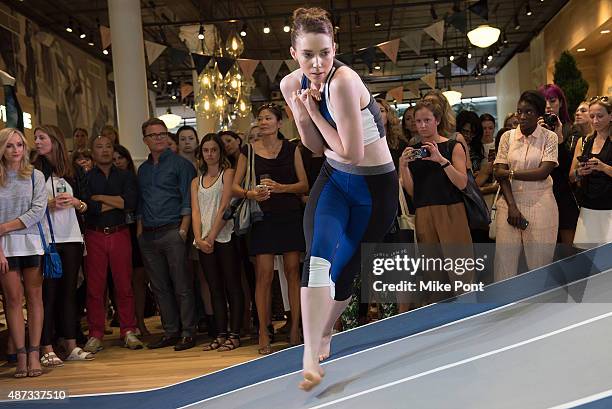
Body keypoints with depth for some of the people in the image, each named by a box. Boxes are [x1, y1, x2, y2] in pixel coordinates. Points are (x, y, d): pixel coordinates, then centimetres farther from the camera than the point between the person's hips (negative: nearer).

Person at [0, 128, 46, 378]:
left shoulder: (35, 176, 6)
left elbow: (38, 212, -3)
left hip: (31, 243, 1)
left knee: (34, 297, 0)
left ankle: (34, 354, 3)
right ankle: (21, 356, 3)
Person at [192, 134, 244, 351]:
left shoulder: (228, 174, 2)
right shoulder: (196, 182, 18)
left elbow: (224, 207, -7)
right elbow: (195, 211, 7)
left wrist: (211, 237, -13)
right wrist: (199, 238, -9)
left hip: (224, 237, -5)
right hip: (203, 241, 5)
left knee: (233, 287, -2)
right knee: (215, 288, 7)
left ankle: (234, 335, 1)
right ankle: (221, 334, 12)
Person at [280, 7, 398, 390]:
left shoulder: (343, 81, -26)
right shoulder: (291, 84, -5)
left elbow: (352, 153, -25)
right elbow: (316, 146, 0)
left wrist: (313, 113, -19)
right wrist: (302, 112, -17)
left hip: (376, 186, -4)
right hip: (334, 179, 4)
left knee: (346, 270, 8)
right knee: (319, 258, -18)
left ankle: (325, 336, 35)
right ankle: (311, 356, -13)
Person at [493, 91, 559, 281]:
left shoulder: (549, 137, 3)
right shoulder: (508, 137, 8)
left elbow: (543, 172, -9)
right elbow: (500, 174, 0)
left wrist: (510, 173, -10)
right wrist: (512, 206, -10)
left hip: (540, 203, -2)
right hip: (510, 202, 2)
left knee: (539, 261, 1)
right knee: (504, 258, 0)